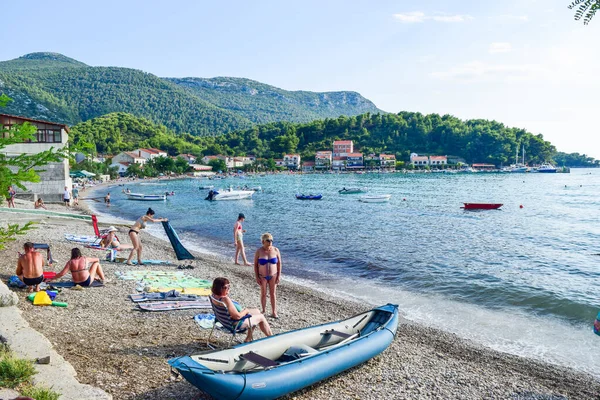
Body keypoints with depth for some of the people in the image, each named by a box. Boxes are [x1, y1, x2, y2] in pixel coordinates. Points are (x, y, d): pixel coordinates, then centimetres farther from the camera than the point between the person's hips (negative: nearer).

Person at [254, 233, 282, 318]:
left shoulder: (276, 250, -7)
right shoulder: (259, 251, -10)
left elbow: (279, 263, 0)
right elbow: (255, 264, -3)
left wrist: (279, 275, -3)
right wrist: (257, 277, -6)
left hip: (273, 276, 1)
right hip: (262, 276, -1)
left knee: (273, 294, 7)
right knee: (263, 294, 11)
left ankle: (274, 312, 15)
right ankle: (263, 311, 25)